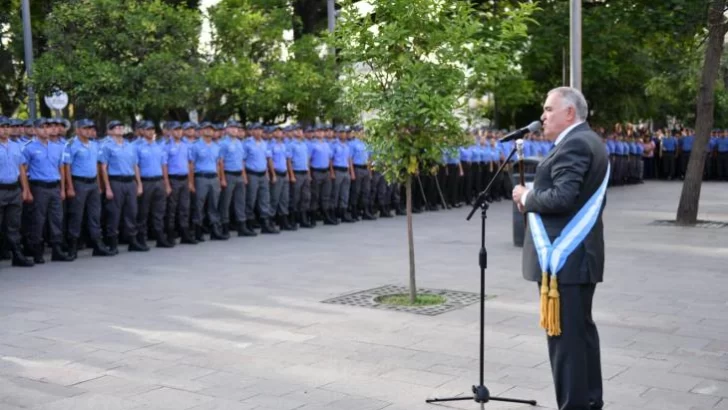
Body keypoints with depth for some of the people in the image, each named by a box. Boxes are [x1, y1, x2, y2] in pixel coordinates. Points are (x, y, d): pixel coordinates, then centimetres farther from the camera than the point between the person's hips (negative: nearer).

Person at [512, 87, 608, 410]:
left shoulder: (574, 144, -15)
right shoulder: (587, 141, 18)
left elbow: (562, 198, -25)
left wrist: (527, 197, -9)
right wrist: (534, 199, 9)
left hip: (563, 259, -11)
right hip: (578, 255, 11)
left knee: (564, 336, -6)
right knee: (581, 331, 16)